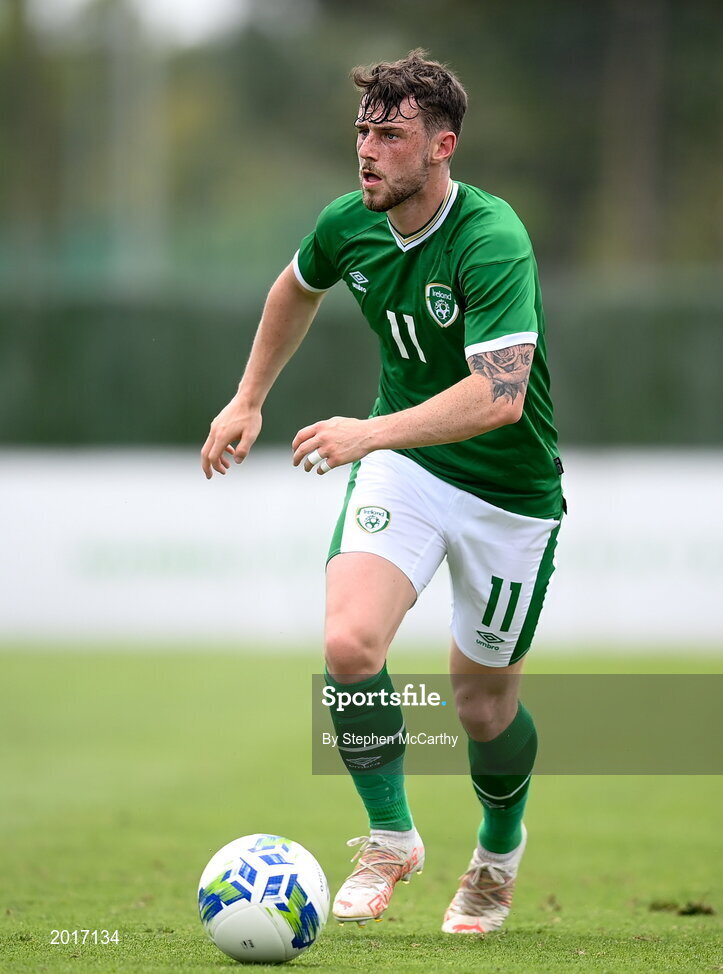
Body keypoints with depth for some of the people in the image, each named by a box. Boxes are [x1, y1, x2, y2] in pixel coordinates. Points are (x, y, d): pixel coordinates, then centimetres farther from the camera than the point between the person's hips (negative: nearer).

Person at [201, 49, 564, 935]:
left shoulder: (492, 241, -28)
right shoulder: (350, 224, -7)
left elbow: (499, 395, -39)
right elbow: (297, 290, 18)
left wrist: (371, 433, -47)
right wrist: (248, 400, 19)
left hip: (509, 488, -4)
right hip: (402, 461, 4)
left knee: (482, 703, 8)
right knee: (349, 644, -20)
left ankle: (501, 844, 41)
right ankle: (390, 836, 0)